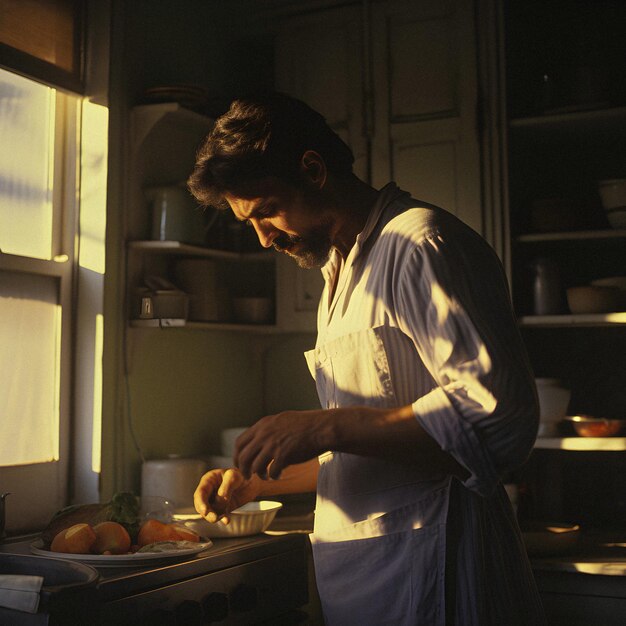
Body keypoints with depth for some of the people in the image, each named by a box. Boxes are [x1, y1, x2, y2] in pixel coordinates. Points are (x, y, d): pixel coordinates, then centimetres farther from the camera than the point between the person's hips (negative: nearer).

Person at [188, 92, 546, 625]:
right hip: (354, 570, 9)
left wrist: (324, 426, -21)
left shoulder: (419, 243, -13)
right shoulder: (340, 279, 18)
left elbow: (496, 416, -24)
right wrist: (258, 482, 12)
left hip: (427, 568, -9)